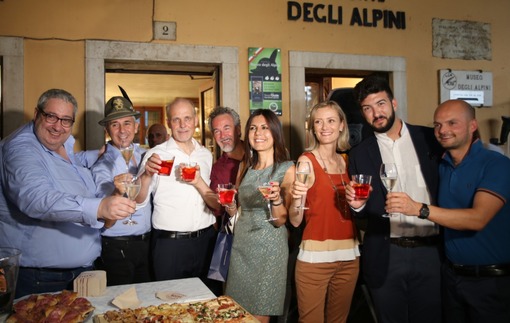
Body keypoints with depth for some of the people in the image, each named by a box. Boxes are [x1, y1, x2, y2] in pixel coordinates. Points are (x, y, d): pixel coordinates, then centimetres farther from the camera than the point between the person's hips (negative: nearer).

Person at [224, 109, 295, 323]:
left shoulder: (286, 169, -7)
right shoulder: (245, 168, 8)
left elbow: (280, 221, -10)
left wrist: (276, 200, -29)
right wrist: (229, 205, -5)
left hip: (268, 251, -5)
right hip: (240, 247, 5)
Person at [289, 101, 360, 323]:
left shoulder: (347, 161, 8)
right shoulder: (306, 160, -7)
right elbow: (295, 221, -12)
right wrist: (296, 198, -31)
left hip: (349, 255, 5)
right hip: (315, 255, -5)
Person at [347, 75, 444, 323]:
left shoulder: (431, 139, 2)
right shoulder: (359, 155, 3)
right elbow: (363, 212, 7)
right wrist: (358, 205, -14)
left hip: (431, 252, 0)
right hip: (386, 257, 0)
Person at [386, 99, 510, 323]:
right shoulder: (442, 167, 3)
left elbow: (478, 218, -28)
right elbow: (445, 215, 7)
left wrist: (418, 209, -37)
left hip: (491, 279, -5)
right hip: (451, 274, 5)